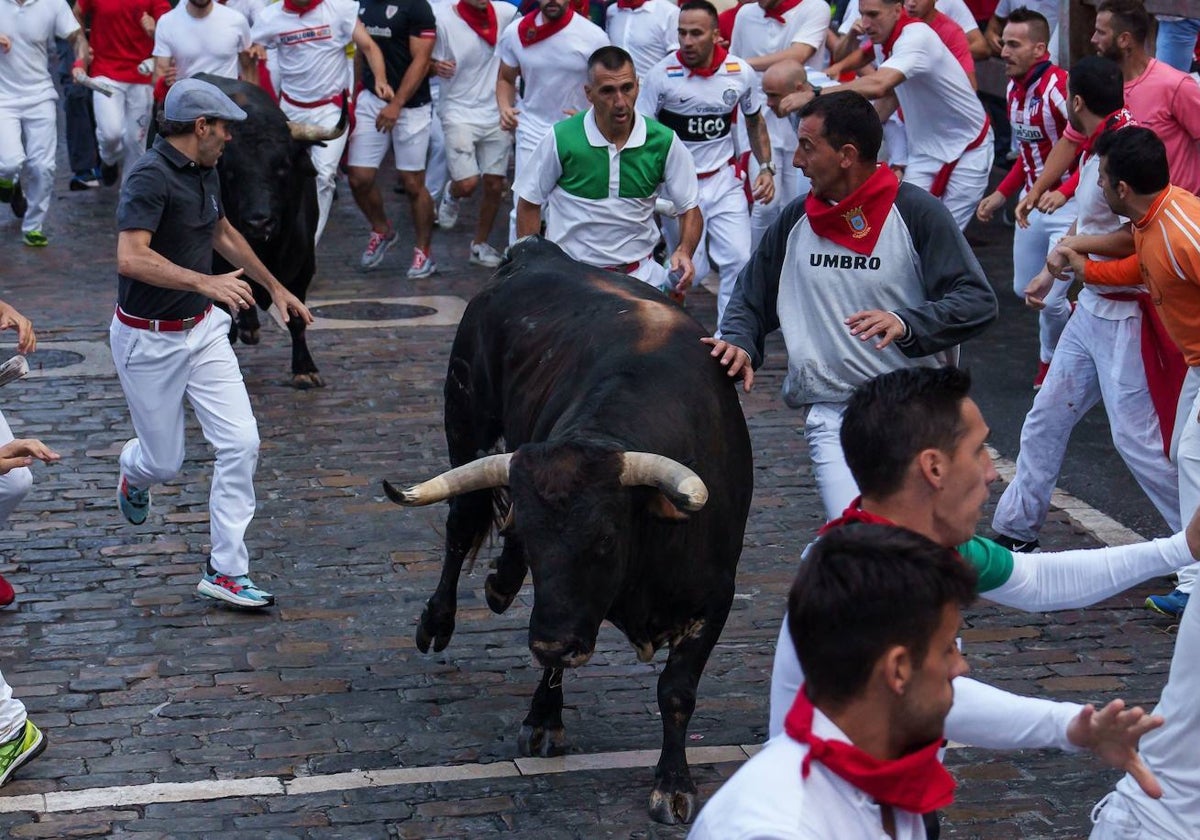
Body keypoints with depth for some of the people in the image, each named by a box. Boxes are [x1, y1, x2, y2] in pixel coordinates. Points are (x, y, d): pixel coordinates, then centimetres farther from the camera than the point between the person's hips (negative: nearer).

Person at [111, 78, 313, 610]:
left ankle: (226, 570, 1)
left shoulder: (204, 172, 6)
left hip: (202, 329, 7)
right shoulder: (150, 177, -22)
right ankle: (133, 471, 46)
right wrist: (206, 282, -42)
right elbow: (131, 258, -35)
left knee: (241, 444, -6)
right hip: (149, 340, -7)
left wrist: (275, 287, 32)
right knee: (165, 461, 7)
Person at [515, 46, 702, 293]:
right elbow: (529, 203, 3)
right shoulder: (561, 139, -8)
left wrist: (684, 252, -15)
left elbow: (690, 209, 4)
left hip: (640, 273, 1)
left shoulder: (664, 142, -4)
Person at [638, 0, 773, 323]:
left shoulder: (740, 72, -3)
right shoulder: (661, 75, -12)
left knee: (739, 261, -4)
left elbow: (754, 122, 14)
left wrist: (766, 167, 4)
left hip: (724, 180, 3)